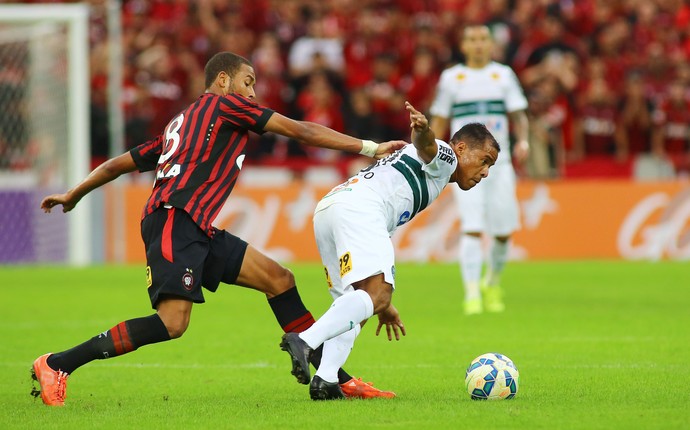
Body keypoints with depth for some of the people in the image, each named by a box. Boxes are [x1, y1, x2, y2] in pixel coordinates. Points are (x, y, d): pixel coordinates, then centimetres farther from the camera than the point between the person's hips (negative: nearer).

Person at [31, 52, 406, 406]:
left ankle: (336, 380, 8)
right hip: (176, 220, -10)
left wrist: (73, 196, 42)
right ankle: (57, 365, -18)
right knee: (173, 322, -23)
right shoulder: (224, 103, 6)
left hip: (196, 230, 10)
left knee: (279, 280, 7)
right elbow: (301, 131, 5)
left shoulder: (180, 123, 29)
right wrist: (370, 148, 8)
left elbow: (121, 163, 31)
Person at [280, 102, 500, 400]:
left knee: (354, 302, 12)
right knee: (375, 294, -22)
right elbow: (425, 145, -12)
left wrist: (384, 302, 48)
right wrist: (423, 129, -37)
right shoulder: (444, 157, 15)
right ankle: (305, 341, -39)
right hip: (357, 207, -9)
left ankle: (325, 380, -7)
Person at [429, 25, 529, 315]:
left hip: (499, 161, 2)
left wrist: (523, 140, -10)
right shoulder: (451, 78, 6)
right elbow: (439, 121, 12)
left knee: (503, 231, 4)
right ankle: (472, 294, -15)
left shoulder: (504, 75, 9)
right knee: (472, 228, -14)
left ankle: (492, 283, 29)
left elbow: (518, 115, 9)